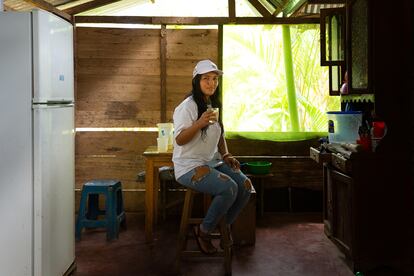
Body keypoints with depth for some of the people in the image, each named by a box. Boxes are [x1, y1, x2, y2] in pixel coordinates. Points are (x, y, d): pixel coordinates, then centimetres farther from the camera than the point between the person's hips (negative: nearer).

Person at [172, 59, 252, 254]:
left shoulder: (213, 105, 13)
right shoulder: (187, 106, -13)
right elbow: (179, 140, -19)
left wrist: (226, 155, 4)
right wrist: (199, 124, -34)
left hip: (212, 163, 8)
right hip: (189, 167, -8)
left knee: (245, 185, -11)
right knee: (229, 188, -28)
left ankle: (225, 227, 9)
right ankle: (203, 231, -7)